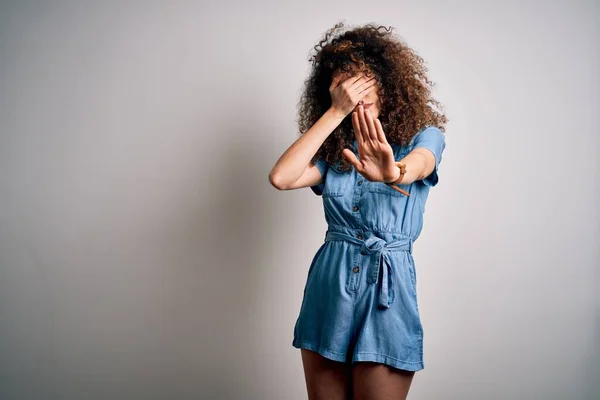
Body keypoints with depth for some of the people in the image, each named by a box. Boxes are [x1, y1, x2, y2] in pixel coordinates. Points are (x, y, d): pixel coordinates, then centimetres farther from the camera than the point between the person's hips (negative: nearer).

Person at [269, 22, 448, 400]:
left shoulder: (424, 135, 0)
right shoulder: (333, 151, 9)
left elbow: (417, 165, -25)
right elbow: (281, 178, -10)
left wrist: (394, 172, -50)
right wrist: (336, 112, -10)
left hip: (387, 287, -3)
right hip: (328, 285, 4)